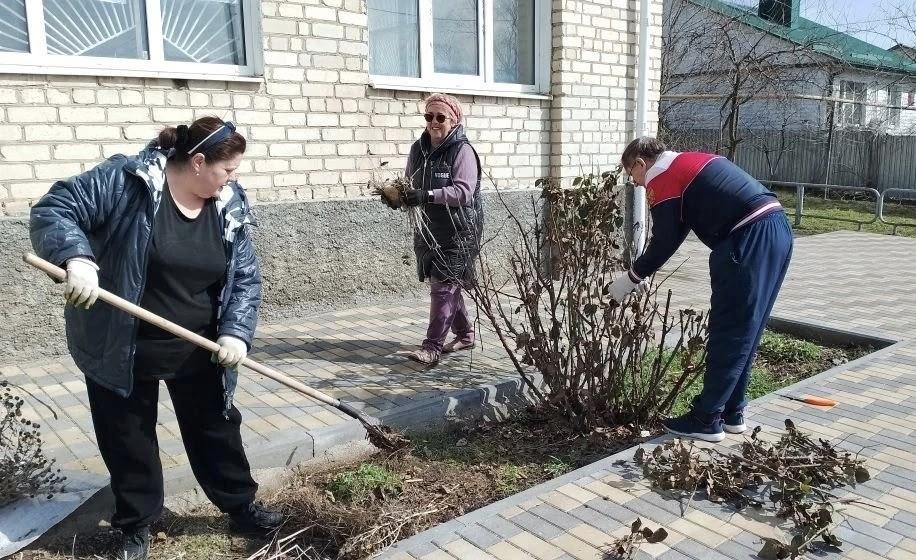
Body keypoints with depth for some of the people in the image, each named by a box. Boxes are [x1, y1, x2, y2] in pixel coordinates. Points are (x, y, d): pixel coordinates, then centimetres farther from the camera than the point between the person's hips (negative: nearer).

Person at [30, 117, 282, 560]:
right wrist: (76, 258, -37)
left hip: (198, 350, 4)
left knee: (216, 429, 16)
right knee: (128, 439, 12)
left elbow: (245, 279, -3)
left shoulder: (230, 208, -4)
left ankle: (240, 506, 36)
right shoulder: (124, 181, -18)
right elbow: (52, 211, -17)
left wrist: (236, 332, -18)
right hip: (123, 348, -3)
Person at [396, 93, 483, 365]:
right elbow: (410, 183, 18)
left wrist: (428, 195, -32)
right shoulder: (418, 149, 8)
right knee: (447, 284, 15)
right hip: (429, 229, 7)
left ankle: (433, 346, -5)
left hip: (459, 232, -7)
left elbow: (463, 191, -22)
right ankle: (465, 333, 31)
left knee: (443, 285, -9)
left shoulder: (462, 151, -12)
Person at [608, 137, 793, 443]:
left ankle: (706, 420, 7)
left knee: (728, 335, -2)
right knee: (745, 332, 15)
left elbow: (665, 242, -4)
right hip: (777, 228, 9)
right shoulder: (690, 161, 26)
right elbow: (676, 231, 28)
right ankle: (732, 413, 24)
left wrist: (631, 279, 9)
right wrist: (641, 271, 30)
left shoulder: (660, 180, -2)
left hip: (749, 239, -9)